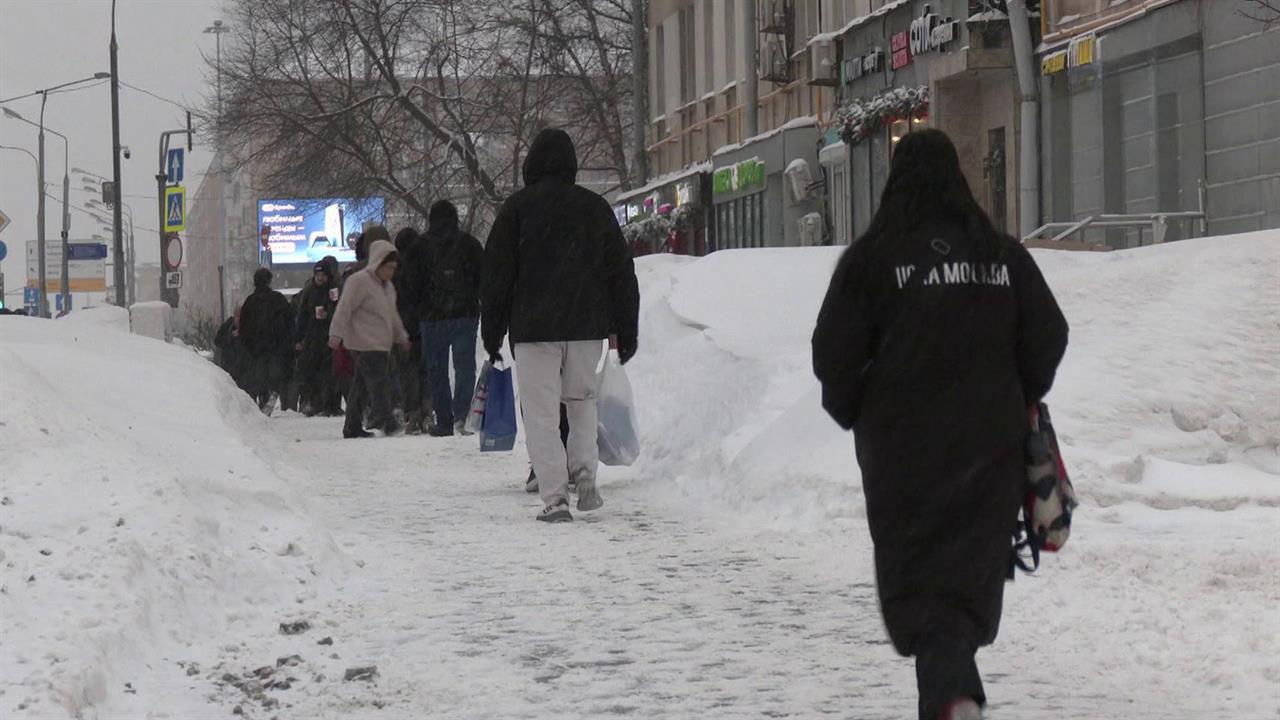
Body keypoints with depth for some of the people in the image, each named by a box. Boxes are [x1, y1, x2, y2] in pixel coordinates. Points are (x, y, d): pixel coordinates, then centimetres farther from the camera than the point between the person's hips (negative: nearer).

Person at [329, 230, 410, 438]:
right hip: (365, 343, -9)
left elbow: (392, 314, 32)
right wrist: (336, 334, -21)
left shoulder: (387, 286, 20)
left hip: (381, 345, 9)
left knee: (362, 385, 11)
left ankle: (353, 427, 14)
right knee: (378, 382, -18)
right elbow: (344, 309, -14)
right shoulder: (359, 281, -10)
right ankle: (384, 420, -24)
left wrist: (401, 336, 36)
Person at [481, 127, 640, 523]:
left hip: (533, 327, -3)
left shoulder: (517, 208, -2)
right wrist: (627, 330, 16)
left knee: (542, 414, 0)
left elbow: (496, 273, -2)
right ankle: (585, 472, 4)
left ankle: (555, 496, -7)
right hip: (588, 326, 3)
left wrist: (491, 330, 6)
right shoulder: (596, 207, 8)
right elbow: (622, 273, 10)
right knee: (582, 401, 21)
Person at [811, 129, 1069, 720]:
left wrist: (852, 413, 12)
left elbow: (834, 354, -6)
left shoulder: (871, 256, -6)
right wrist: (1017, 401, 22)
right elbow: (1048, 338, 6)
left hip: (902, 449, -3)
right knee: (971, 569, 15)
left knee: (920, 581, -1)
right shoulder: (1002, 254, 3)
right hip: (990, 446, 3)